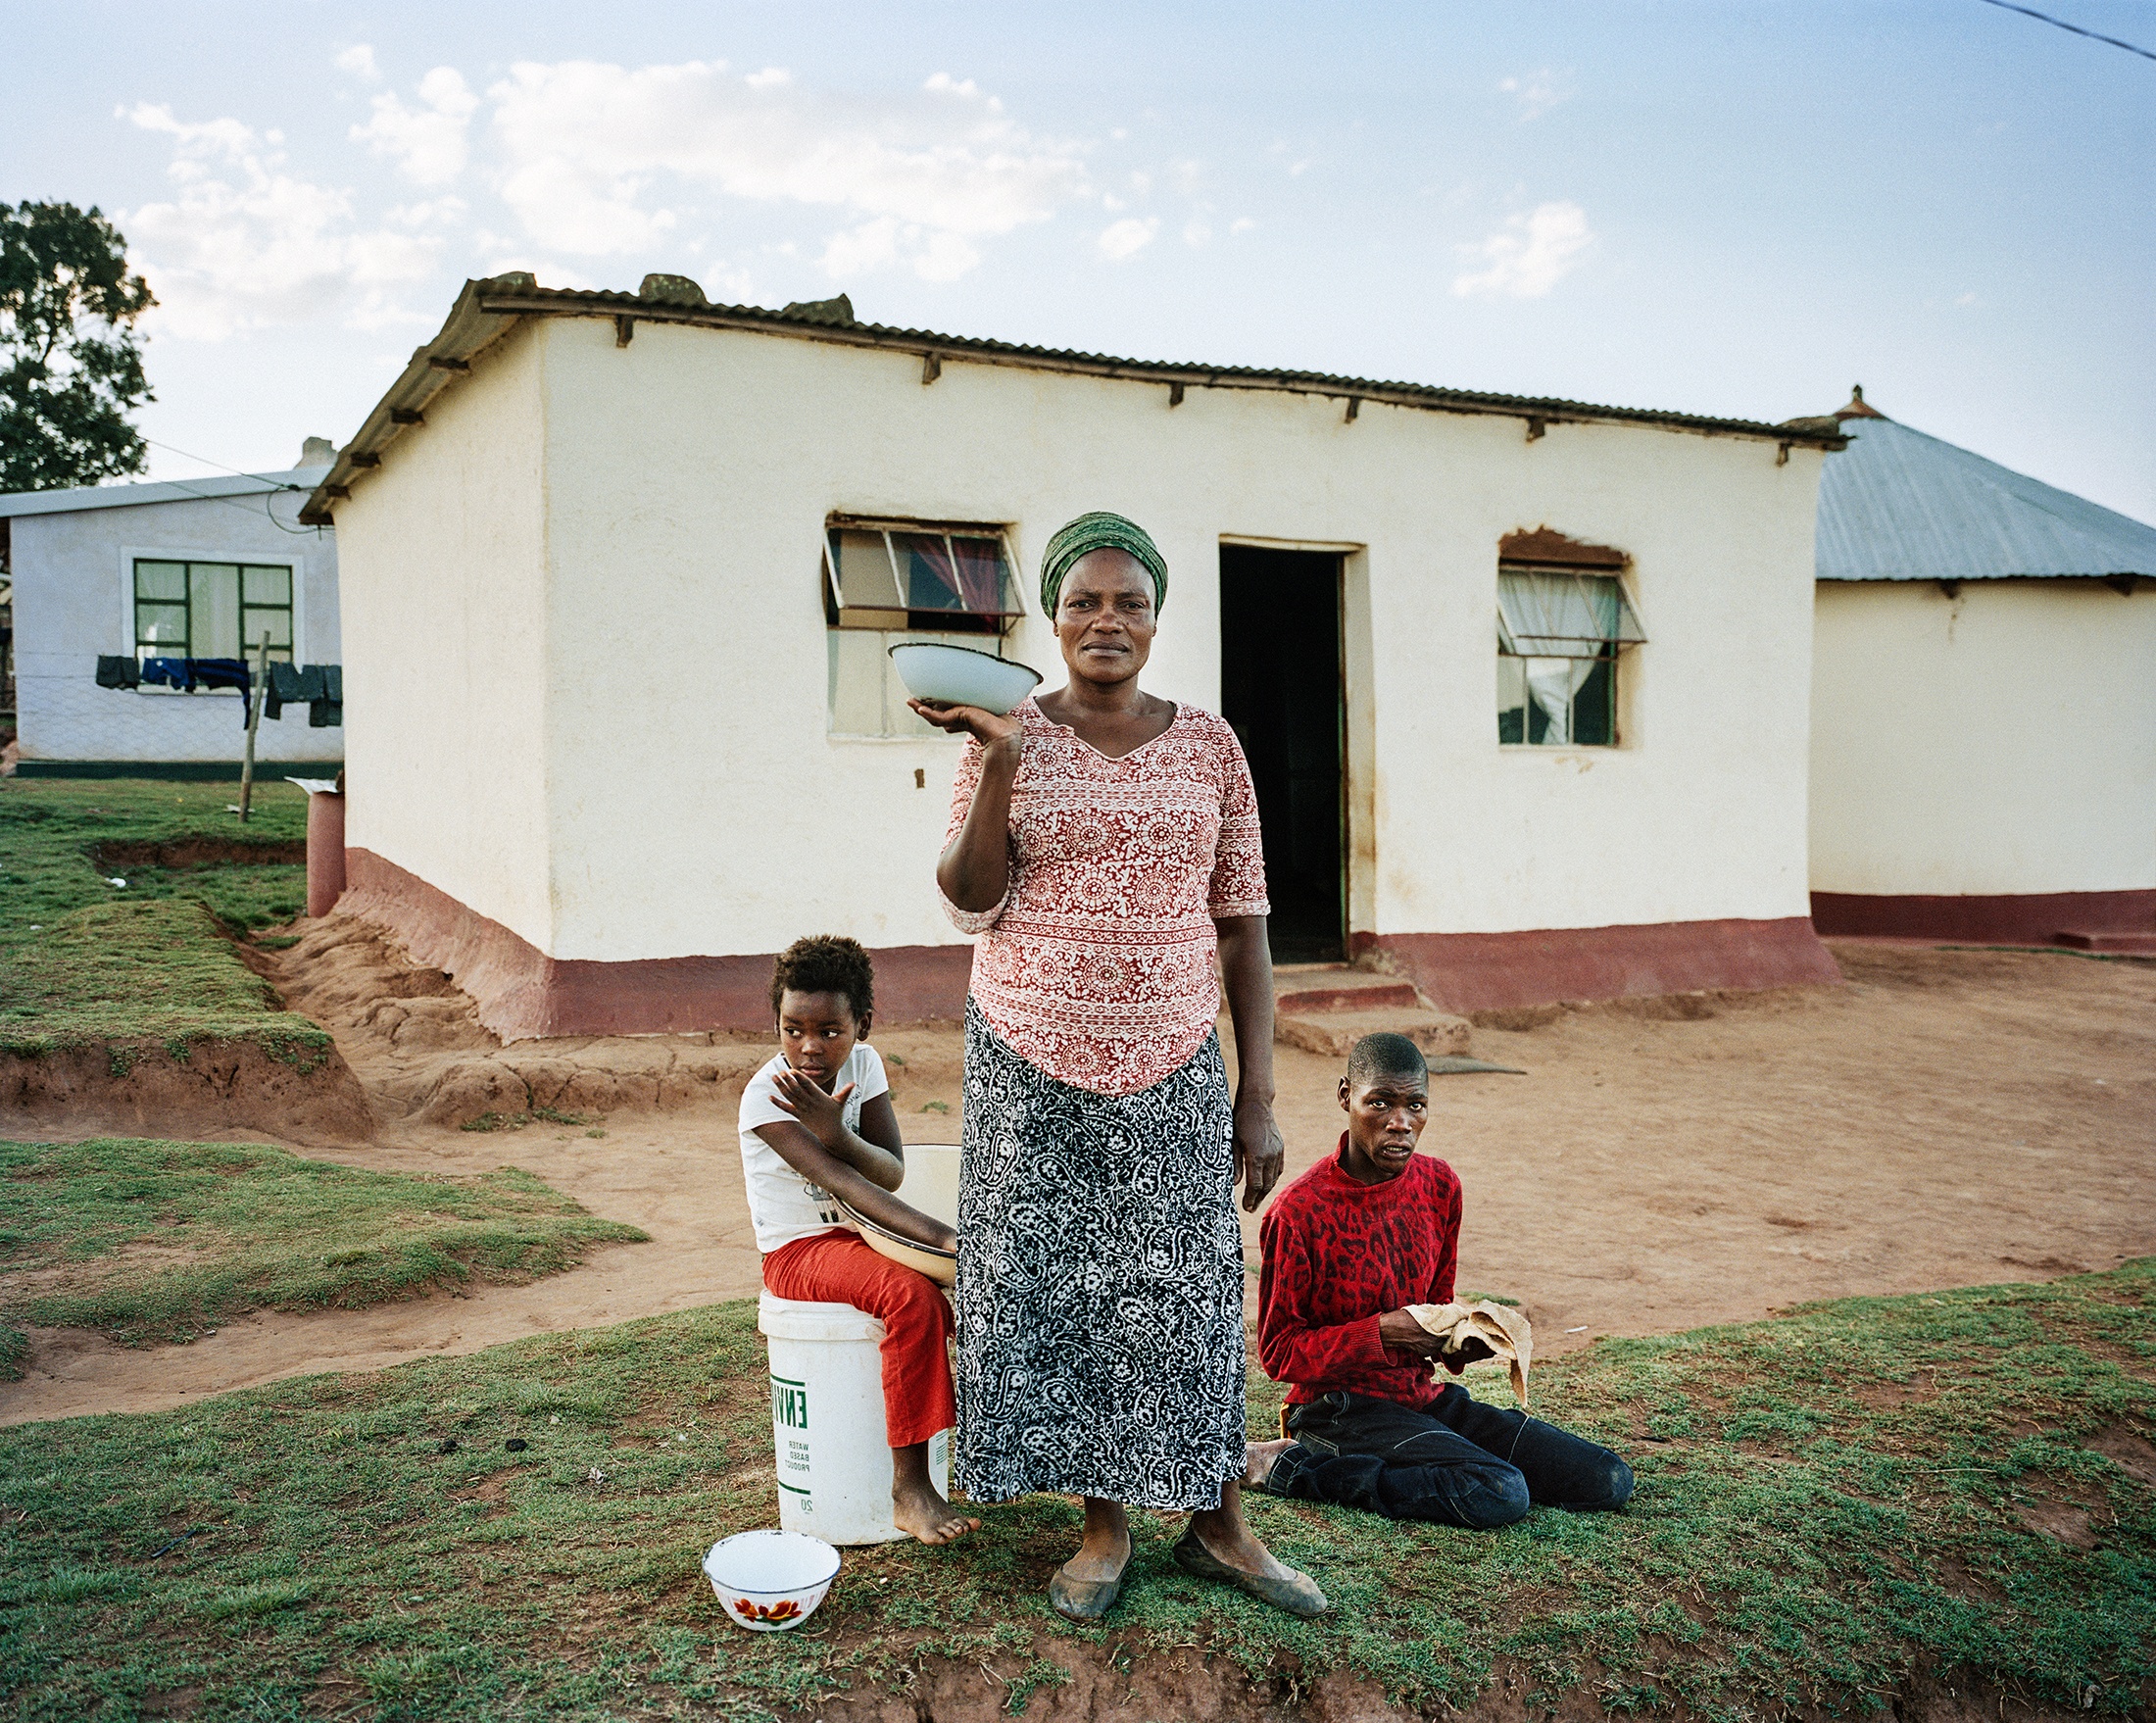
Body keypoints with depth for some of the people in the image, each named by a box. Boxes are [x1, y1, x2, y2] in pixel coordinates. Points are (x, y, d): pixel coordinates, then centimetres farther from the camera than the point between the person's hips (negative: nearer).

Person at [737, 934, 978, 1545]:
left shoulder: (863, 1064, -1)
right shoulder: (766, 1094, -20)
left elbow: (891, 1172, -10)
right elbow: (842, 1182, -30)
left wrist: (834, 1132, -31)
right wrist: (940, 1235, -38)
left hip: (861, 1232, 7)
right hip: (799, 1252, -6)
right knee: (913, 1296, -30)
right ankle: (909, 1488, -24)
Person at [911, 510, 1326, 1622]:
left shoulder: (1208, 745, 4)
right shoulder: (1011, 735, 1)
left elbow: (1242, 929, 5)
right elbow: (970, 905, -4)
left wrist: (1258, 1098, 1)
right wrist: (997, 764, -16)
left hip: (1174, 1070, 1)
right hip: (1033, 1068, 0)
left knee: (1188, 1294, 4)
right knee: (1052, 1290, 5)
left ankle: (1218, 1525, 22)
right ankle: (1103, 1527, 23)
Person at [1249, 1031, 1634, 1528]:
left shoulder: (1439, 1186, 4)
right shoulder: (1300, 1211, -15)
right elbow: (1278, 1351, -9)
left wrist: (1467, 1340, -5)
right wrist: (1382, 1333, -21)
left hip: (1426, 1395, 8)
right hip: (1342, 1407, -8)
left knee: (1610, 1480, -2)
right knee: (1502, 1496, -29)